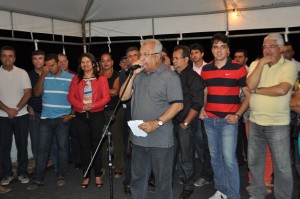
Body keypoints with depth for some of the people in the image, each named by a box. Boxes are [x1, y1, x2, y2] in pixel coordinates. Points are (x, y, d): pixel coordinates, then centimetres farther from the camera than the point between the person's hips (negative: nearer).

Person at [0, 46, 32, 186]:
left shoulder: (22, 73, 1)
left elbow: (28, 93, -4)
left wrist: (16, 109, -13)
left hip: (21, 116, 0)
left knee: (22, 145, 6)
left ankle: (22, 172, 18)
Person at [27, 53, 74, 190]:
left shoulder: (70, 77, 0)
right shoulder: (44, 76, 6)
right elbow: (37, 93, -2)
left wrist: (72, 114, -5)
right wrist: (43, 75, -9)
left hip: (63, 119, -1)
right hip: (45, 118, 2)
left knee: (62, 147, 5)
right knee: (42, 148, 2)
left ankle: (61, 176, 19)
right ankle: (37, 179, 8)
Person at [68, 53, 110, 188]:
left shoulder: (101, 79, 1)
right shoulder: (76, 79, 9)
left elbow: (106, 98, -7)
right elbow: (71, 97, 1)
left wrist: (92, 106, -20)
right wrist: (82, 106, -15)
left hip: (97, 115, -2)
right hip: (80, 116, 2)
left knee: (96, 145, 3)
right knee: (84, 146, 7)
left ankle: (98, 175, 14)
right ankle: (86, 176, 16)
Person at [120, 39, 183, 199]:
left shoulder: (169, 77, -8)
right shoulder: (139, 75, 10)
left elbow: (177, 105, -13)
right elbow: (124, 96, 6)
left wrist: (157, 122, -22)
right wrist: (133, 74, -4)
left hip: (161, 139, -6)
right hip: (139, 137, 6)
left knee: (162, 179, 9)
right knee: (137, 177, 17)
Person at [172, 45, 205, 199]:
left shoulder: (193, 77, -8)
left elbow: (197, 104, -13)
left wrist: (185, 123, -13)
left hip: (185, 124, -6)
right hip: (171, 122, 6)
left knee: (186, 158, 3)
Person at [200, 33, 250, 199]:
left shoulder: (238, 68, -5)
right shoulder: (205, 69, 8)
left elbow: (248, 95, -2)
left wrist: (237, 115, -12)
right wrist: (201, 109, 6)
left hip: (228, 120, -4)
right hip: (209, 120, 5)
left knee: (229, 158, -7)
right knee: (215, 156, 13)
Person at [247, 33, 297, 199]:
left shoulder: (290, 66, -6)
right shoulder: (255, 64, 5)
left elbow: (282, 90, -22)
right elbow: (250, 85, -12)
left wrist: (257, 90, -12)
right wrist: (262, 63, -14)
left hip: (278, 124, -4)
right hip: (255, 122, 4)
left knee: (282, 167, 4)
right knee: (254, 162, 16)